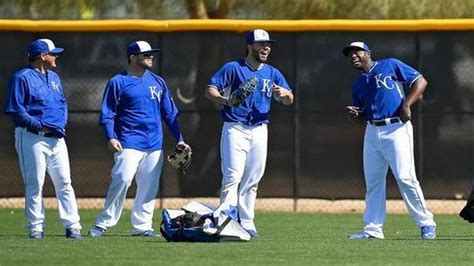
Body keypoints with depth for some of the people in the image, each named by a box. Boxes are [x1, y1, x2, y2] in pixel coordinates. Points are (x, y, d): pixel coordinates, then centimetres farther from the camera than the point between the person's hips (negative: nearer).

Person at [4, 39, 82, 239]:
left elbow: (63, 103, 24)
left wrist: (62, 123, 5)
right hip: (33, 138, -7)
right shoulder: (22, 78, -7)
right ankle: (36, 227, 3)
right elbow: (15, 110, -12)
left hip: (56, 138, 7)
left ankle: (72, 226, 4)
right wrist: (39, 125, -16)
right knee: (35, 183, -3)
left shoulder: (54, 78, 17)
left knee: (64, 182, 2)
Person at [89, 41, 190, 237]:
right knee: (122, 180, -17)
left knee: (149, 186, 4)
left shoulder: (158, 82, 15)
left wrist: (179, 139, 10)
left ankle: (142, 226, 12)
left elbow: (170, 113, 17)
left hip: (155, 145, 5)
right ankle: (103, 223, -12)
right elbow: (107, 114, -2)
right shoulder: (118, 82, 0)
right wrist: (111, 137, -17)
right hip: (129, 142, -5)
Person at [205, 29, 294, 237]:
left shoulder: (272, 73, 13)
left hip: (259, 131, 5)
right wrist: (224, 99, -28)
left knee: (252, 180, 8)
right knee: (232, 176, -14)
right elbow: (210, 90, -7)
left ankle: (246, 223, 14)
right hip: (235, 129, -5)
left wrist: (283, 93, -15)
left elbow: (289, 101, 9)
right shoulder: (233, 68, -1)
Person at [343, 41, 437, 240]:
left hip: (396, 128, -6)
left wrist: (406, 105, -12)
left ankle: (426, 223, -5)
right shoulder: (358, 85, 19)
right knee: (373, 181, 4)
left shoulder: (390, 66, 3)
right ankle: (373, 228, 9)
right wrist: (353, 115, -1)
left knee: (405, 177, -13)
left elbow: (420, 82, -1)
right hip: (372, 132, 7)